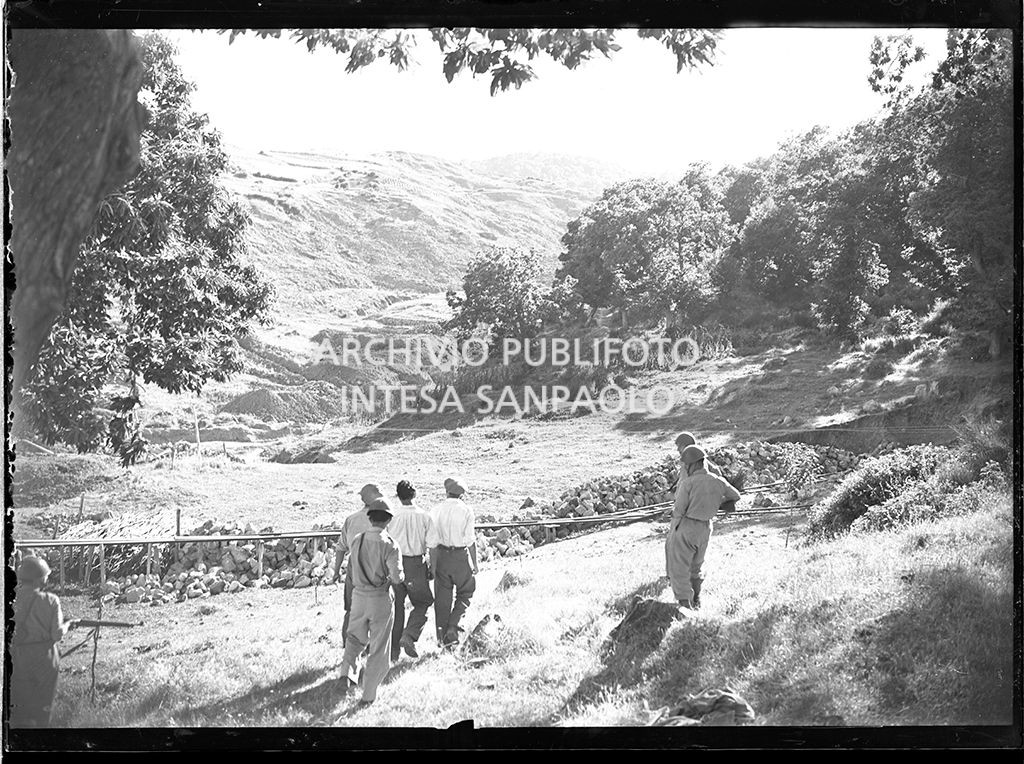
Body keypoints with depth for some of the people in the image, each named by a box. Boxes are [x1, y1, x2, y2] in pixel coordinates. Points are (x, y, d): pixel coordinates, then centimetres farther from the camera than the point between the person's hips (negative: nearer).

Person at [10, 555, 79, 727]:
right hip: (45, 659, -1)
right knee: (43, 707, 14)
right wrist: (68, 624, 11)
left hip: (19, 658, 1)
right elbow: (57, 634, -9)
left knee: (19, 707, 12)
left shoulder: (13, 598, -9)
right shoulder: (50, 601, -11)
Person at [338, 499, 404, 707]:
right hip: (381, 599, -4)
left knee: (356, 636, 28)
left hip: (359, 595, 4)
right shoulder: (390, 545, -16)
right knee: (378, 648, 9)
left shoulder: (357, 541, -2)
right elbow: (396, 576, -21)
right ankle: (368, 695, 11)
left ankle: (347, 668, 4)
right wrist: (393, 578, 2)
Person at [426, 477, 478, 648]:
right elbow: (470, 540, -9)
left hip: (442, 555, 3)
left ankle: (443, 636, 18)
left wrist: (433, 564, 3)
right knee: (465, 594, 13)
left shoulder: (437, 510, -1)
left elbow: (432, 541, -2)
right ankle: (453, 626, -3)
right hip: (461, 556, -3)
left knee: (442, 597, 12)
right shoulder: (465, 510, -9)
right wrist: (474, 563, -2)